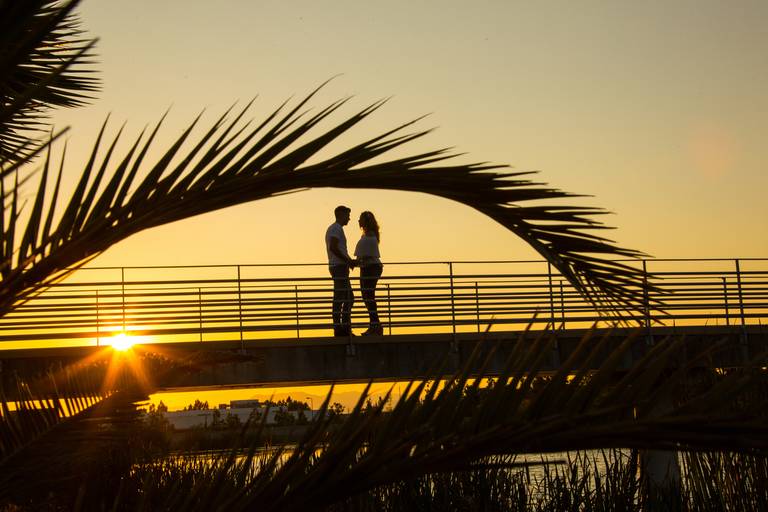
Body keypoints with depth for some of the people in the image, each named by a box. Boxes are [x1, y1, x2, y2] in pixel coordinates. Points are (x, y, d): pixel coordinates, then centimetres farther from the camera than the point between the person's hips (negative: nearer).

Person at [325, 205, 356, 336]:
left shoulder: (332, 228, 23)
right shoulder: (336, 228, -9)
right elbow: (333, 247, -22)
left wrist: (349, 261, 16)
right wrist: (348, 261, -17)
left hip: (337, 266, 11)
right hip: (340, 266, -11)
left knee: (349, 298, 12)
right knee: (340, 298, -10)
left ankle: (346, 328, 13)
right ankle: (339, 328, -11)